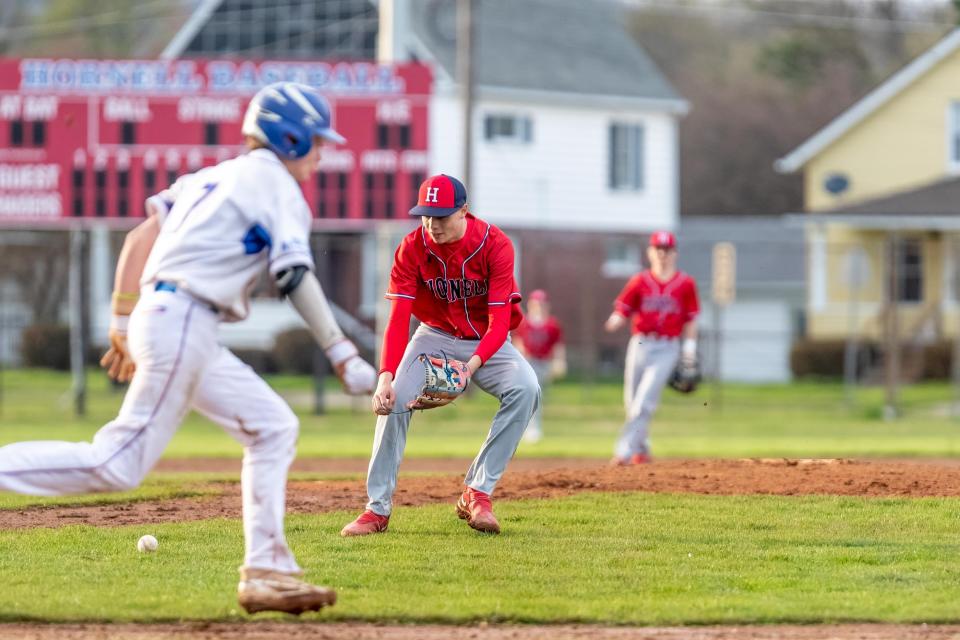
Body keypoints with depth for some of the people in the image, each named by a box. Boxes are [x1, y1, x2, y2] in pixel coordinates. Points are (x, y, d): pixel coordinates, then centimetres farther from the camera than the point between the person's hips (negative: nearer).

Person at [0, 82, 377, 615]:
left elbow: (139, 237, 19)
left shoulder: (216, 176, 22)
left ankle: (267, 571, 8)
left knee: (272, 427, 13)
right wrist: (341, 354, -17)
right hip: (182, 324, -10)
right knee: (120, 465, -11)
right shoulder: (275, 184, -3)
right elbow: (295, 275, -16)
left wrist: (123, 322, 20)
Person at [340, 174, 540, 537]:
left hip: (487, 342, -1)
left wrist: (471, 366, -44)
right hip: (435, 337, 1)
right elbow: (398, 319, -24)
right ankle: (377, 509, -14)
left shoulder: (495, 245, -22)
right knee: (394, 399, -23)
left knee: (525, 389, -28)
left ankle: (477, 493, -23)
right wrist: (385, 377, -39)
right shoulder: (411, 248, -18)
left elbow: (500, 323, -26)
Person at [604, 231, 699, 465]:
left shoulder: (685, 284, 3)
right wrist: (615, 321, -23)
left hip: (668, 348, -2)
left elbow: (690, 319, 7)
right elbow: (622, 311, -1)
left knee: (644, 402, -15)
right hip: (640, 345, 2)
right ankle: (641, 450, 28)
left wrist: (689, 349, 1)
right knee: (632, 402, 8)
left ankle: (624, 451, -17)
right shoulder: (639, 282, 4)